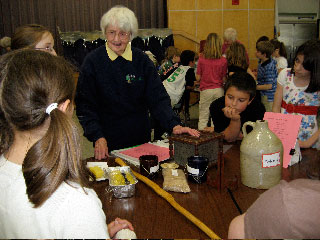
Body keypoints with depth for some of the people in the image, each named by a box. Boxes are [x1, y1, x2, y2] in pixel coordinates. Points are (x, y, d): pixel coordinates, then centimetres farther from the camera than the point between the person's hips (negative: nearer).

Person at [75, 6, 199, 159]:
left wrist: (174, 125, -20)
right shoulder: (93, 61, -8)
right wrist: (98, 138, -21)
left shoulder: (142, 60, -2)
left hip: (141, 139, 3)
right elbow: (85, 105, -9)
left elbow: (158, 97, -5)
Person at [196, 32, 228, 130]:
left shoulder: (201, 59, -5)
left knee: (203, 118, 4)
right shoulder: (223, 61, -3)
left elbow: (198, 78, -1)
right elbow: (224, 79, -1)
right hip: (219, 90, 1)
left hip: (205, 90, -1)